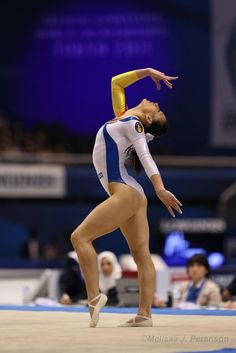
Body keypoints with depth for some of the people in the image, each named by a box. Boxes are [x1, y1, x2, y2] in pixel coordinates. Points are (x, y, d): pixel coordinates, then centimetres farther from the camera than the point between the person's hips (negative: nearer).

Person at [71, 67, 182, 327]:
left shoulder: (134, 125, -5)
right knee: (141, 255, 0)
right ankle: (144, 314, -5)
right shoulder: (123, 117, 18)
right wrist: (148, 72, 29)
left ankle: (94, 296, -20)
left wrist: (160, 188, -31)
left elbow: (145, 156, -20)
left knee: (80, 237, -13)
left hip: (125, 194, -9)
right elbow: (116, 82, 31)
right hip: (133, 197, 9)